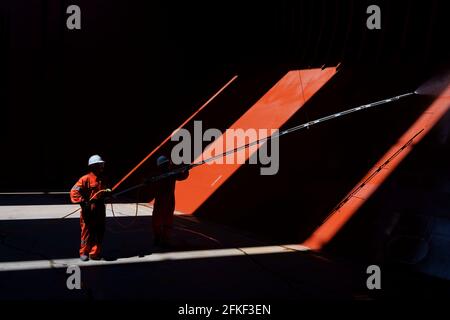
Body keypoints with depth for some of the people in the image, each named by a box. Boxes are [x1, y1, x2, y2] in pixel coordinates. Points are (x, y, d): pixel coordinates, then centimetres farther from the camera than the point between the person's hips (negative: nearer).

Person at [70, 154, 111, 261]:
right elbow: (74, 192, -16)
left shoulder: (102, 179, 12)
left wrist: (107, 192, 4)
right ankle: (84, 253, 18)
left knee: (99, 233, 8)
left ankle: (95, 253, 19)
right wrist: (83, 202, -24)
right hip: (89, 211, -6)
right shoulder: (86, 179, -11)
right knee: (87, 233, 3)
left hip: (100, 210, 6)